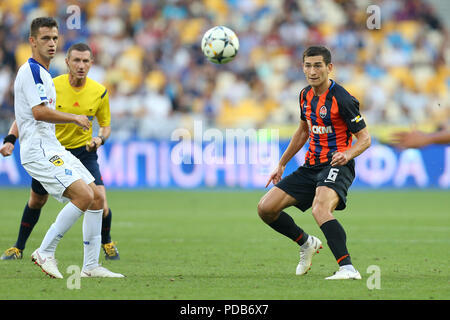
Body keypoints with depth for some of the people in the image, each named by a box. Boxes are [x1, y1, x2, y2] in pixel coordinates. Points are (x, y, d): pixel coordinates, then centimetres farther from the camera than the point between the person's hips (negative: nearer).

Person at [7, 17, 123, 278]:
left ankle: (91, 266, 7)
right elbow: (39, 112, -21)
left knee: (97, 198, 4)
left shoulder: (44, 73, 21)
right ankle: (45, 252, -12)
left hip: (53, 149, 10)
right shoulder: (31, 70, -11)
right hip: (38, 151, -10)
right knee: (84, 195, -23)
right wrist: (75, 118, -10)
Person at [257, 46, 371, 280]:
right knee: (265, 208, 1)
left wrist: (348, 154, -31)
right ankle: (306, 243, 24)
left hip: (336, 166, -8)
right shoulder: (306, 95, 9)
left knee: (320, 210, -37)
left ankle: (348, 269, -42)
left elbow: (365, 138, -10)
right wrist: (281, 164, 26)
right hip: (311, 165, 8)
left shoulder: (341, 99, -14)